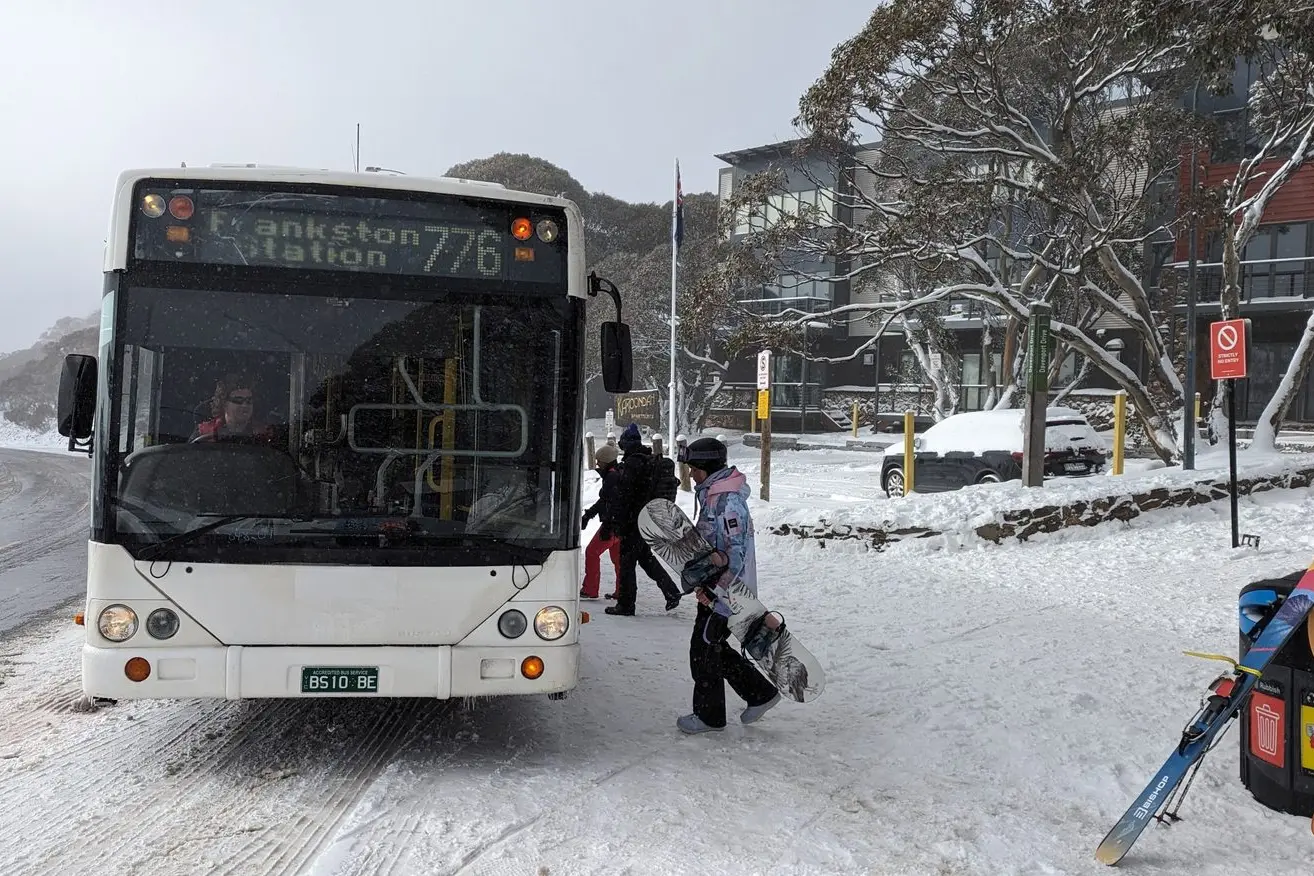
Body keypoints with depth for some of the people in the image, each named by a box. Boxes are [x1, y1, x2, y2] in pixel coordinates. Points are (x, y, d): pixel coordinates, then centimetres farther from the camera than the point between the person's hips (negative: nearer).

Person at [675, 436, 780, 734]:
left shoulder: (728, 500, -21)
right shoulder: (712, 495, 11)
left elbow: (737, 550, -24)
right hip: (713, 587, 10)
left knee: (704, 648, 0)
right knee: (713, 646, 16)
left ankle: (709, 715, 15)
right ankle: (760, 692, 25)